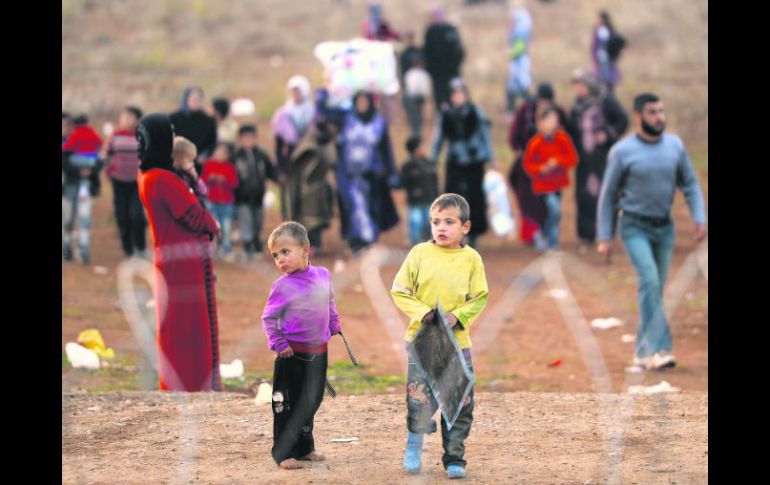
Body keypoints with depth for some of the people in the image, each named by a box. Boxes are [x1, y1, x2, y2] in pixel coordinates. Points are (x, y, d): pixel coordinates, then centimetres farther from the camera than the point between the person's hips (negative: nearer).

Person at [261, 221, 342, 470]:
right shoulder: (283, 286, -13)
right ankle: (283, 453, 6)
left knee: (311, 402, 16)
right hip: (293, 354, -5)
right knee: (287, 405, 0)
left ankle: (304, 448, 29)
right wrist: (279, 344, -15)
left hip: (318, 353, 5)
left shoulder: (323, 275, 0)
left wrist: (335, 329, 16)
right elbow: (268, 318, -8)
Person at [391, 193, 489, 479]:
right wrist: (422, 312, -14)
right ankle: (414, 447, 16)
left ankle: (454, 457, 15)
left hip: (458, 341, 1)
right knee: (419, 398, -6)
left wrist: (458, 316, -13)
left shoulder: (471, 259, 1)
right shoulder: (419, 253, -2)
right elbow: (399, 291, 0)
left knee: (460, 402, 3)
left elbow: (480, 298, 3)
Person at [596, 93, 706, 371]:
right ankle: (658, 348, -23)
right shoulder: (622, 152, -9)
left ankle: (644, 353, 16)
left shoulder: (674, 146, 1)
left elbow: (690, 184, 8)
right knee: (649, 281, -20)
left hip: (664, 227, 4)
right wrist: (604, 238, -5)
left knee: (656, 288, 7)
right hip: (635, 228, -4)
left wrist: (699, 219, -6)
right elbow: (608, 195, -3)